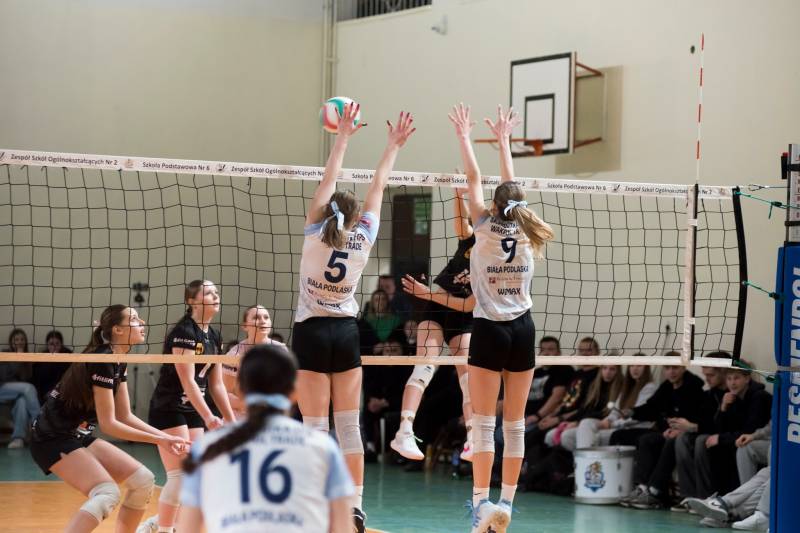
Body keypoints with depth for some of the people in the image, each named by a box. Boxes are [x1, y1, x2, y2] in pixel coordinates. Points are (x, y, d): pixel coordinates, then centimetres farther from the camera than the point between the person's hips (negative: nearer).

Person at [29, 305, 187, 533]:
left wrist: (164, 437, 2)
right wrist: (158, 440, -17)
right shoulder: (102, 361, -21)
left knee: (143, 480, 2)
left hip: (78, 437, 9)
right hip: (53, 439, -9)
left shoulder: (119, 362, 7)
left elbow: (125, 417, 12)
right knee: (107, 494, -26)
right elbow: (108, 424, -20)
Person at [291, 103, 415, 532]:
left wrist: (343, 137, 6)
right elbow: (377, 188, 7)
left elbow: (328, 181, -1)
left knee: (316, 428, -4)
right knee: (349, 425, 7)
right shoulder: (364, 239, -2)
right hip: (346, 334, 3)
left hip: (311, 333, -3)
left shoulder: (315, 235, -7)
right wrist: (393, 146, 16)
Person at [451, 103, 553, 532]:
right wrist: (503, 140, 28)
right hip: (522, 330, 4)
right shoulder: (526, 233, 3)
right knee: (515, 423, 7)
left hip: (490, 331, -4)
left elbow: (474, 180, 4)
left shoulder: (486, 228, -6)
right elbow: (512, 188, 17)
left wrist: (464, 136, 16)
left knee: (484, 422, -4)